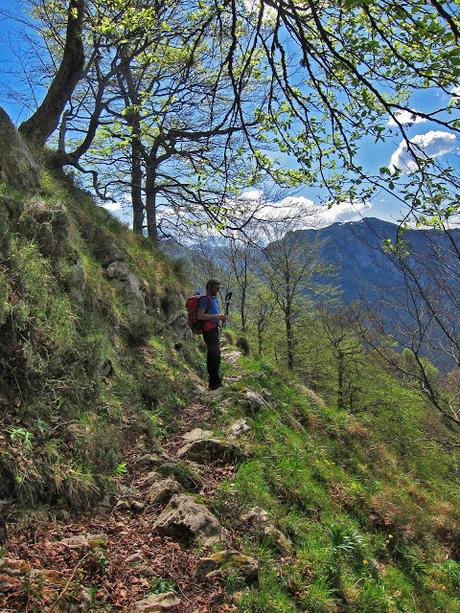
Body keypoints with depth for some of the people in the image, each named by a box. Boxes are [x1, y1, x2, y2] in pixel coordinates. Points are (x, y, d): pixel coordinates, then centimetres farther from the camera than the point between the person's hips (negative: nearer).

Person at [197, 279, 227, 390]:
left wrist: (221, 317, 9)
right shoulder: (205, 299, -11)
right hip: (209, 331, -10)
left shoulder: (213, 299, 19)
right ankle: (214, 382, -9)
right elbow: (200, 316, -20)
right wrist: (216, 316, -22)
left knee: (216, 355, 14)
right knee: (213, 356, -11)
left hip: (214, 330, 10)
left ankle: (215, 381, 22)